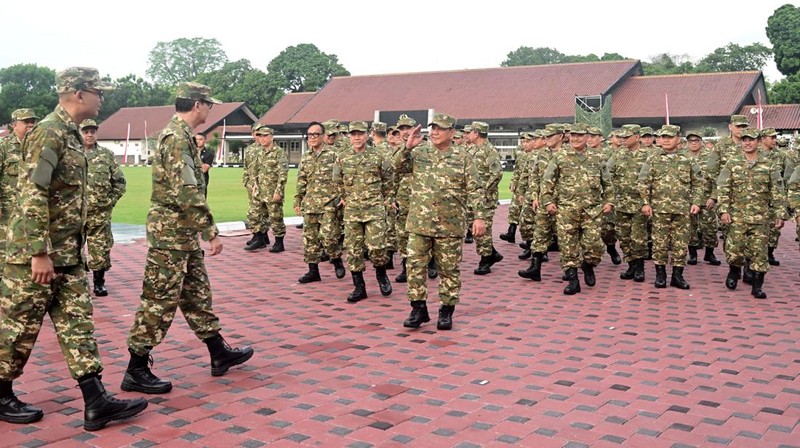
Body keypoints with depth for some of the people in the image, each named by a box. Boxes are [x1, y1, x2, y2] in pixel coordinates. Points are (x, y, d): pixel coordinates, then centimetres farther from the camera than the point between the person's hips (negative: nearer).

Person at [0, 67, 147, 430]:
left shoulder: (71, 134, 13)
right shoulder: (48, 133, -16)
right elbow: (31, 196, -23)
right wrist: (39, 253, -24)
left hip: (67, 255, 9)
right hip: (37, 254, -9)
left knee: (77, 325, 6)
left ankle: (96, 402, 7)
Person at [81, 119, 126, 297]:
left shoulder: (107, 155, 7)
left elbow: (119, 182, 10)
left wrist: (110, 201, 2)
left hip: (100, 213, 1)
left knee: (100, 248, 3)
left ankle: (99, 282, 13)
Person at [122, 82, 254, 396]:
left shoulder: (179, 135, 15)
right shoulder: (177, 138, -18)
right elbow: (187, 192, -26)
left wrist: (201, 232, 23)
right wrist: (211, 232, -24)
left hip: (183, 234, 11)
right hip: (171, 233, -10)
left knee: (197, 295, 16)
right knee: (160, 301, -4)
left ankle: (220, 354, 27)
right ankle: (136, 371, 4)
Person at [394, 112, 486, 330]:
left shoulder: (462, 158, 0)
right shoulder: (419, 153, 6)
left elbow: (475, 190, -1)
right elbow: (398, 168, -4)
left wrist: (479, 217, -10)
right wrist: (407, 147, -17)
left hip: (450, 226, -2)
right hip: (419, 223, 2)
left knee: (449, 270, 6)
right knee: (415, 266, 2)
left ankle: (446, 311, 19)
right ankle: (418, 309, 13)